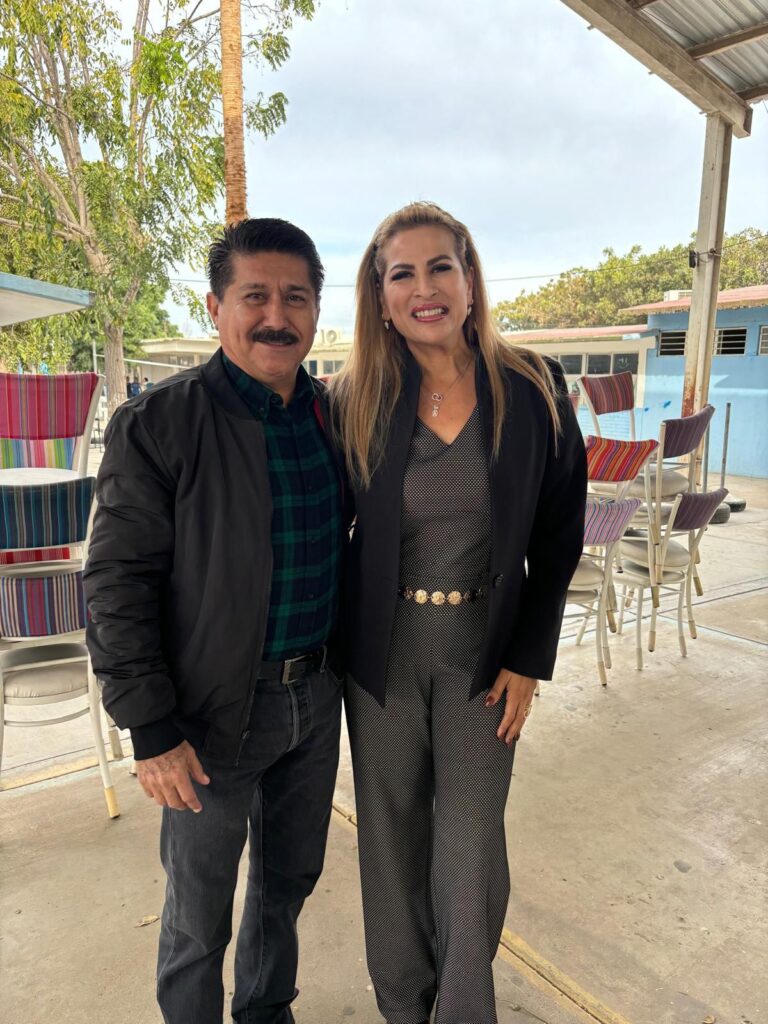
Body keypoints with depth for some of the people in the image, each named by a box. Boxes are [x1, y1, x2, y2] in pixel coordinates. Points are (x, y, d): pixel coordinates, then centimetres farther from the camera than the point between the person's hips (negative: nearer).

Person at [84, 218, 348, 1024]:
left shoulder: (333, 415, 2)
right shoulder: (157, 424, -15)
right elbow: (116, 586, -14)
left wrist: (342, 660, 10)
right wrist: (151, 729, -15)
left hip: (316, 696, 6)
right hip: (214, 711, -5)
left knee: (289, 880, 25)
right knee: (199, 918, 14)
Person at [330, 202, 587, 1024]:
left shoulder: (533, 392, -7)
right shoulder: (356, 400, -7)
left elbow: (557, 540, -2)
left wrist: (529, 659, -4)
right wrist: (332, 653, -1)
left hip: (484, 648, 0)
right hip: (383, 647, 1)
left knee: (472, 841, 10)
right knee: (392, 830, 16)